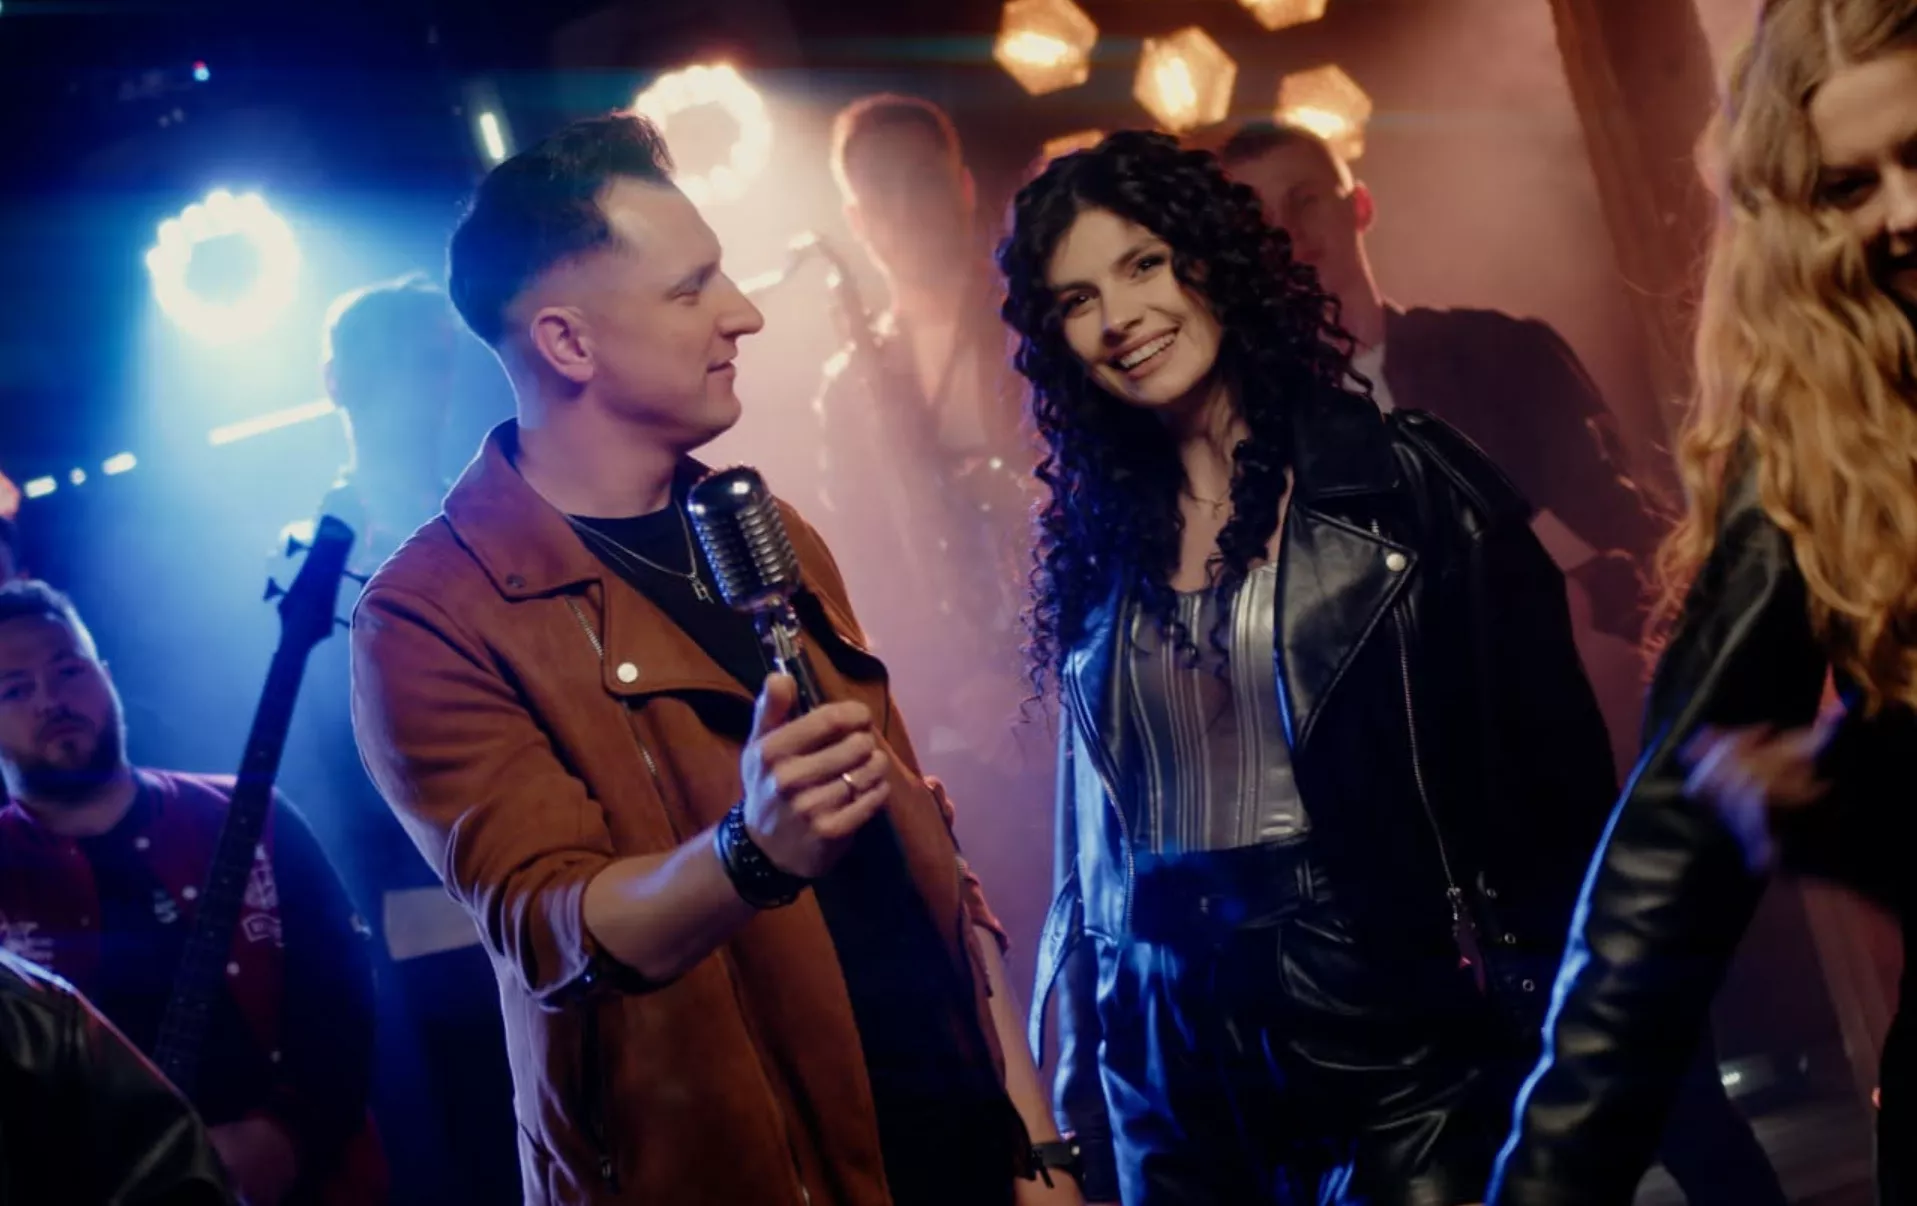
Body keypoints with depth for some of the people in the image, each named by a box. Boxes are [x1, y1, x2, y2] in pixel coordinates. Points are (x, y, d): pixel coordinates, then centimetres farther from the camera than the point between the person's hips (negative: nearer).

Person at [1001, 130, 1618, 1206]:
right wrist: (1078, 1076, 12)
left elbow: (1553, 774, -6)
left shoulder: (1409, 478, -5)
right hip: (1172, 1068, 4)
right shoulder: (1098, 540, 8)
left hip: (1398, 1035, -4)